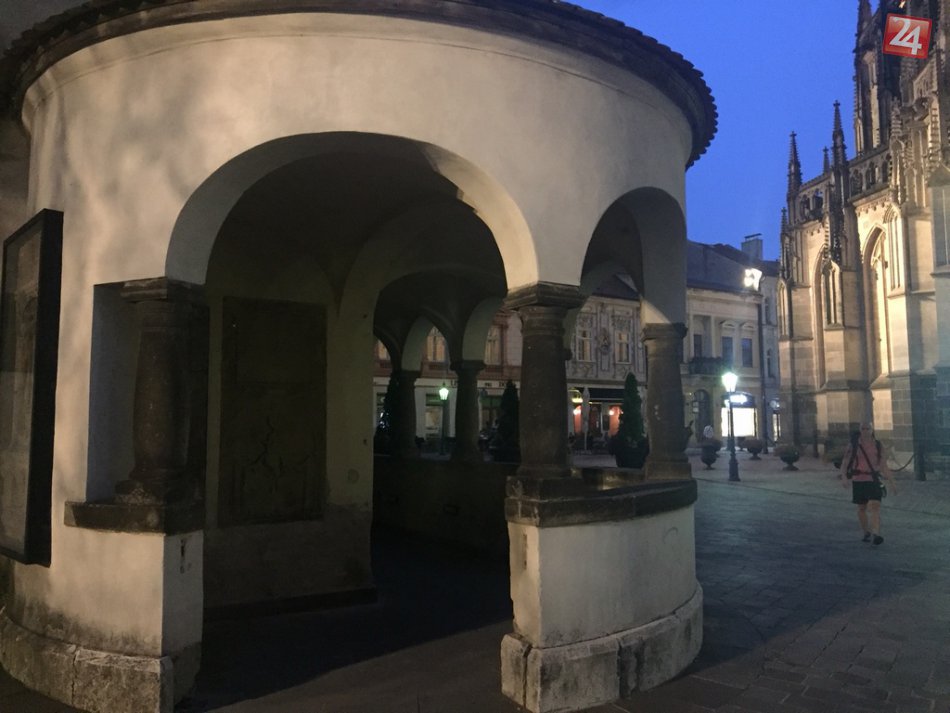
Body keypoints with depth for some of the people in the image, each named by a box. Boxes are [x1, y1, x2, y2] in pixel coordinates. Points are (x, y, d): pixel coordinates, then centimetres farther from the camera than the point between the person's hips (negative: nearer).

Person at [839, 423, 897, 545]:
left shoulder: (878, 446, 4)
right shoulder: (853, 446, 1)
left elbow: (884, 465, 7)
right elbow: (844, 463, -1)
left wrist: (891, 482, 2)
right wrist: (844, 477, -17)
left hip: (873, 481, -1)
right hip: (858, 481, 1)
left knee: (875, 507, -15)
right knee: (862, 508, 12)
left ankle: (875, 535, -25)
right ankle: (866, 533, 28)